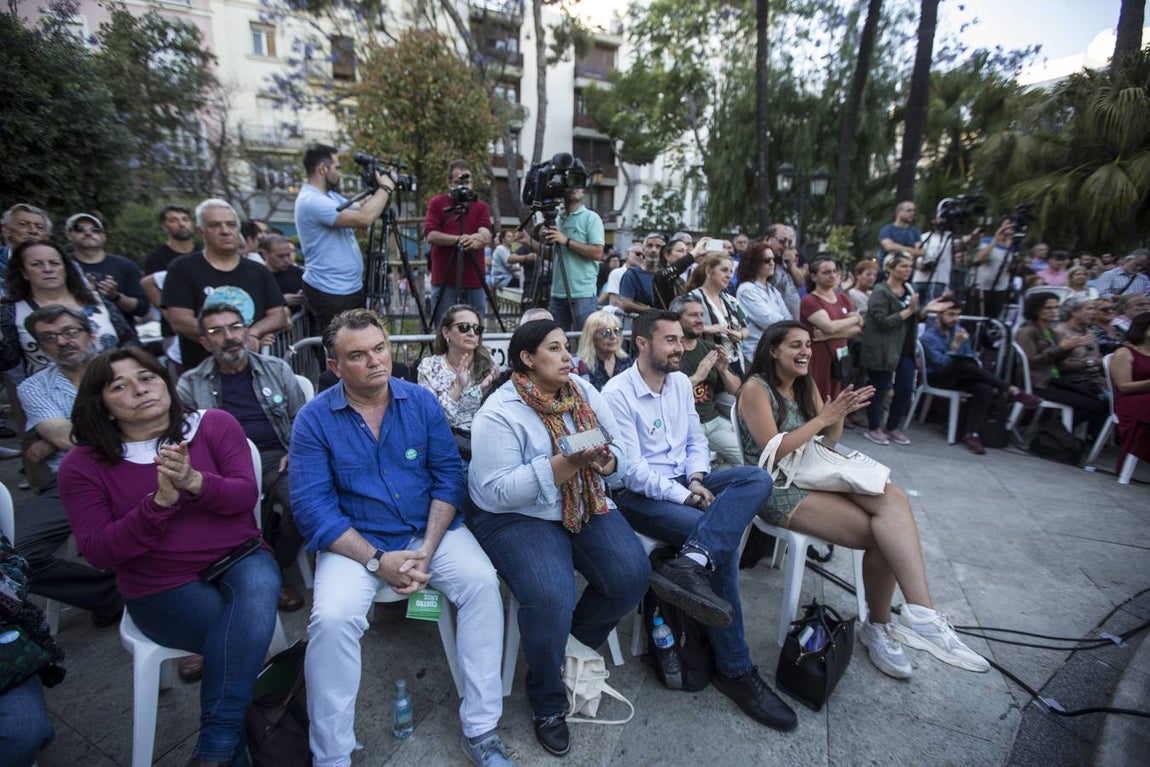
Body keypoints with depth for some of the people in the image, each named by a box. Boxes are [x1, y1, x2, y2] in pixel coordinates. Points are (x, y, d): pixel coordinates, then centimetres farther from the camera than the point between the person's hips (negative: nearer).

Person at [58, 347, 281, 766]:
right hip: (161, 588, -1)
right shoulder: (82, 464, 0)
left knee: (259, 585, -35)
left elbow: (245, 495, -8)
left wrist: (195, 482, -28)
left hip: (241, 559, 1)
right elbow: (98, 551, -7)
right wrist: (160, 501, -24)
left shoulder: (216, 424, 0)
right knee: (249, 632, -28)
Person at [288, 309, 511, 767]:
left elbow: (449, 475, -3)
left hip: (430, 531, 1)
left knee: (482, 582, -21)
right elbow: (312, 507, -10)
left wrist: (427, 550, -15)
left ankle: (480, 729, -6)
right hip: (355, 541, -1)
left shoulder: (421, 401, 0)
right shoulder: (314, 418, -5)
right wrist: (377, 561, -19)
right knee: (331, 618, -26)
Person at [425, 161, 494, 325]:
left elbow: (486, 235, -6)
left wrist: (477, 239, -29)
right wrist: (458, 239, -21)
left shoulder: (481, 206, 11)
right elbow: (431, 235, -7)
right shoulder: (436, 203, 7)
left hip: (475, 281, 2)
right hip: (444, 281, -2)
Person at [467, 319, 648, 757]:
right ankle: (546, 700, 7)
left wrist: (606, 462, -17)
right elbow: (497, 492, -21)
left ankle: (577, 643, 18)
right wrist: (565, 463, -28)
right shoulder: (499, 413, -13)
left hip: (589, 507, 6)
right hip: (518, 517, -5)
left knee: (632, 577, -15)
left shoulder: (584, 392, 4)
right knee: (551, 599, -27)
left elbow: (621, 454, 7)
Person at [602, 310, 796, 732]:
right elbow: (632, 470, -16)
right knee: (723, 540, -25)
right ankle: (735, 669, -10)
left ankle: (690, 564, -38)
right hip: (638, 494, -7)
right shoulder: (617, 393, -12)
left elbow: (696, 440, 15)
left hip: (684, 484, 7)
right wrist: (685, 496, -18)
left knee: (757, 478, -19)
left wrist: (697, 480, -5)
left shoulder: (681, 382, 11)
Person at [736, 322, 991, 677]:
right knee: (883, 533, -22)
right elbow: (772, 450, -16)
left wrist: (839, 414, -6)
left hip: (814, 475, 7)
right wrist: (824, 417, -16)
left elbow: (829, 440, 16)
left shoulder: (806, 385, 14)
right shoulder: (756, 389, -8)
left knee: (892, 498, -22)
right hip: (777, 490, -7)